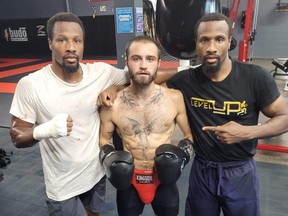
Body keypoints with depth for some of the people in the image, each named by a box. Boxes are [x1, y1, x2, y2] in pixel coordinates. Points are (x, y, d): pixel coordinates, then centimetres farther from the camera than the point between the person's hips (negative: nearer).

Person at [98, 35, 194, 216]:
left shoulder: (175, 98, -13)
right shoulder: (111, 103, -13)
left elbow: (190, 134, 1)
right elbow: (104, 138, 4)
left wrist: (183, 154, -15)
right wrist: (108, 158, -14)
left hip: (164, 178, 0)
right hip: (128, 179, 0)